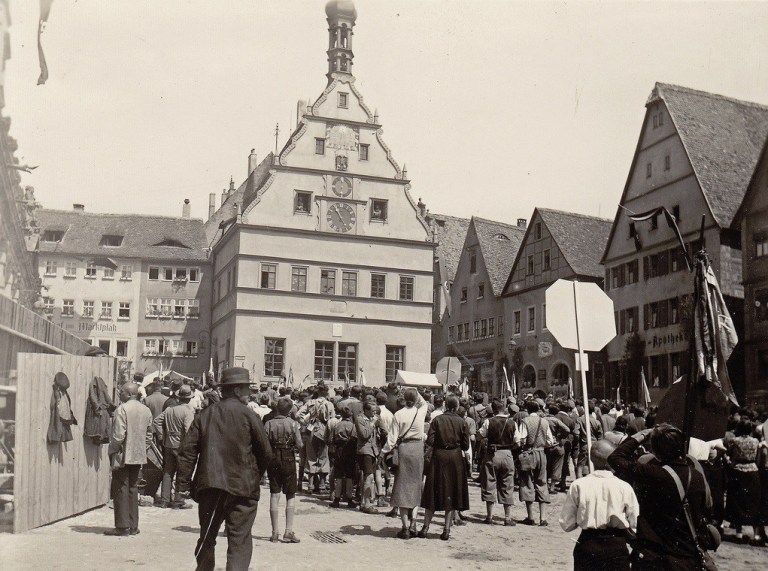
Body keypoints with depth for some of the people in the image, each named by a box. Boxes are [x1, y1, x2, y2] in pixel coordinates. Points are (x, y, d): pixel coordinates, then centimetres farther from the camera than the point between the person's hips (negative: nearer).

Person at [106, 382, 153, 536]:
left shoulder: (122, 409, -13)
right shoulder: (146, 410, 8)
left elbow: (119, 435, -18)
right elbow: (149, 435, 12)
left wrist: (113, 451, -7)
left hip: (123, 456, -7)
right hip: (138, 456, 7)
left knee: (121, 490, 0)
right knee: (133, 490, 13)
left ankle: (123, 526, 1)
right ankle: (133, 526, 15)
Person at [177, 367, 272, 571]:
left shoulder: (205, 414, 5)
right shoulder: (249, 416, -6)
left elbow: (188, 451, 1)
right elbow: (266, 452, -4)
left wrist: (184, 482, 5)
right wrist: (255, 475, 13)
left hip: (209, 485, 4)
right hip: (242, 486, -4)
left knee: (207, 537, 18)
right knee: (240, 541, 0)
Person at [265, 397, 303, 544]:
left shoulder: (269, 424, -5)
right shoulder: (293, 424, -9)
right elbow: (299, 445, -11)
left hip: (273, 460, 2)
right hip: (288, 460, -2)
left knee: (274, 495, 7)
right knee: (290, 496, 9)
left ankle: (275, 532, 9)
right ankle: (288, 532, 4)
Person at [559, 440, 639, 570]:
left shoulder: (578, 486, -8)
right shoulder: (624, 487, -10)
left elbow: (566, 524, -5)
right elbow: (636, 524, -4)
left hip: (587, 546, 1)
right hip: (617, 546, -1)